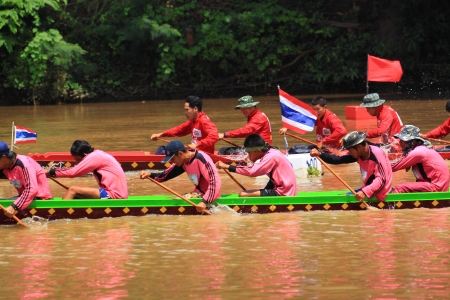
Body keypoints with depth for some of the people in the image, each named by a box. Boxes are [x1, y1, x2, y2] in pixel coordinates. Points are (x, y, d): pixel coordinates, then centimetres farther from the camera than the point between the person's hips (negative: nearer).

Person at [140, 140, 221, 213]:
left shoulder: (201, 159, -24)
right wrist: (150, 175, -8)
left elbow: (216, 181, -30)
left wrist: (205, 202, -36)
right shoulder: (182, 162, 2)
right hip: (198, 194, 9)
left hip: (209, 196, -9)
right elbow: (166, 175, 11)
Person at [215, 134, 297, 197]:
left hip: (283, 193, -10)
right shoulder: (270, 153, 11)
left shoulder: (271, 157, -18)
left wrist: (226, 166, -24)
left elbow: (251, 171, -27)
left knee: (243, 195, -16)